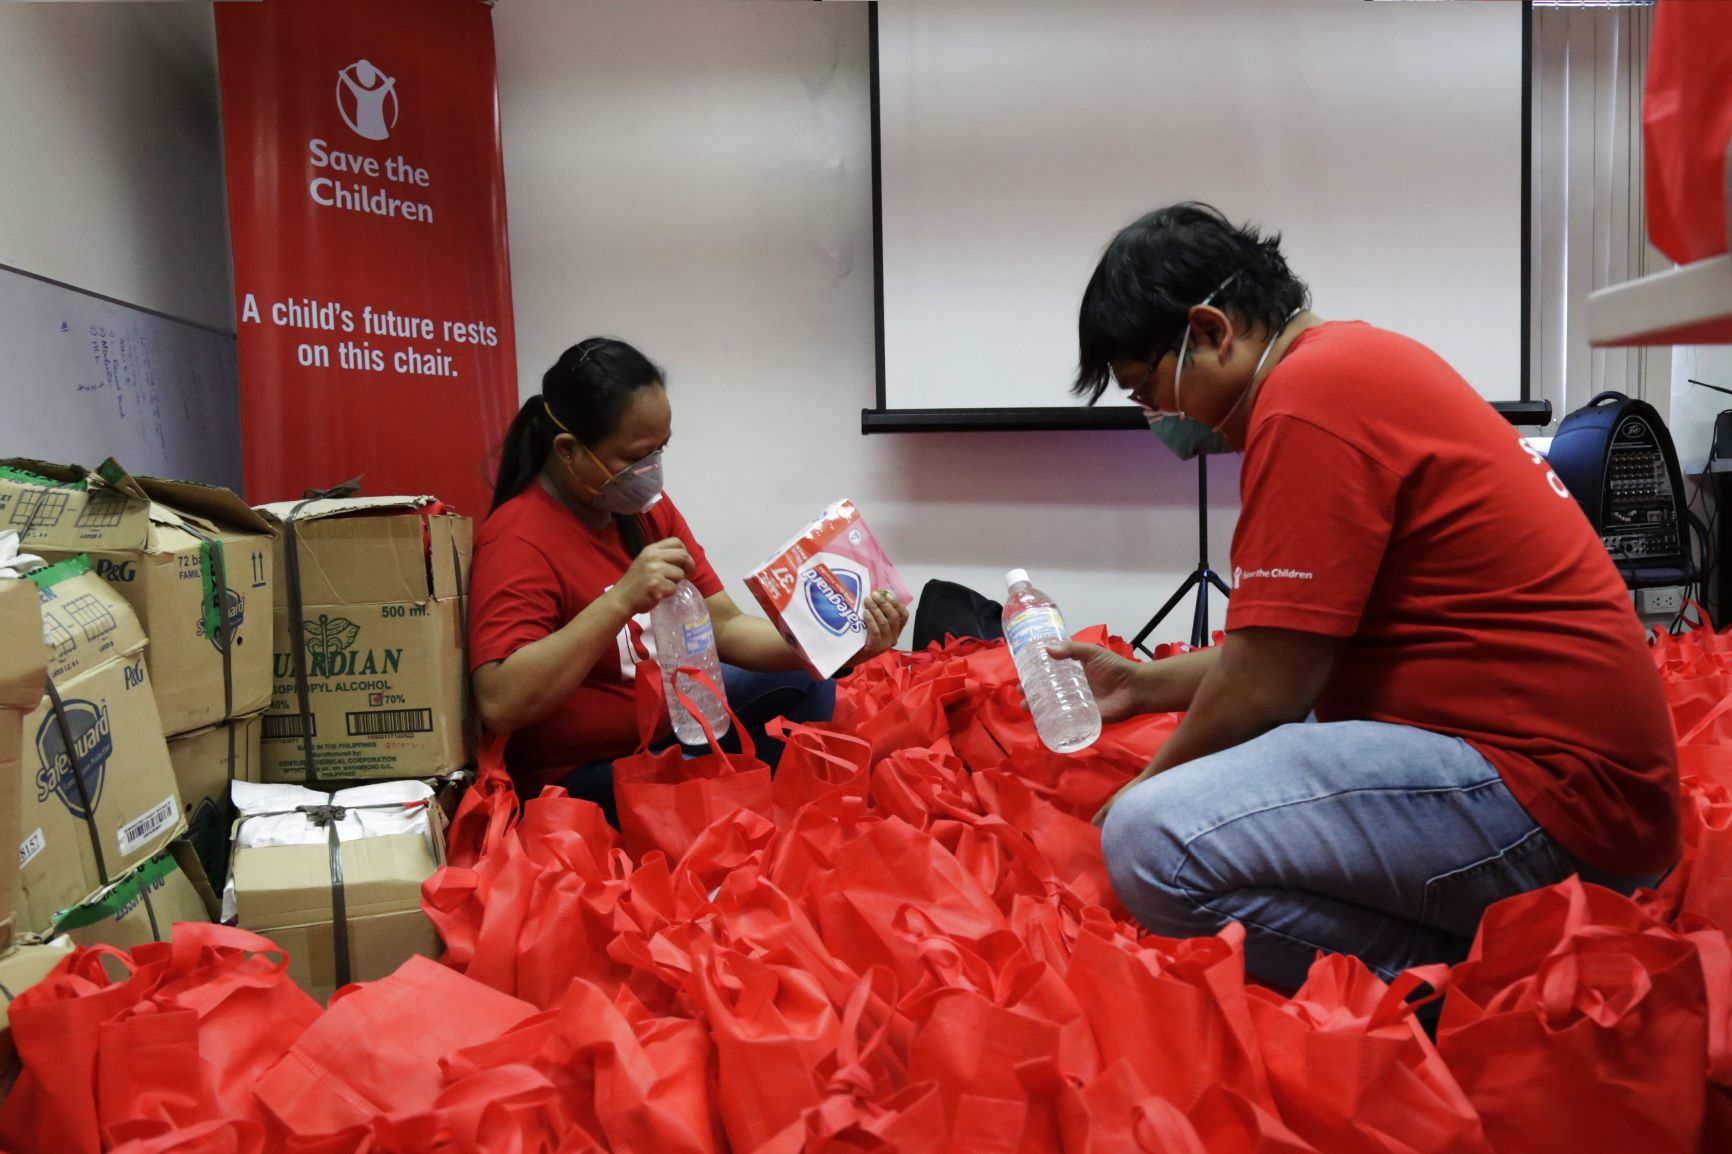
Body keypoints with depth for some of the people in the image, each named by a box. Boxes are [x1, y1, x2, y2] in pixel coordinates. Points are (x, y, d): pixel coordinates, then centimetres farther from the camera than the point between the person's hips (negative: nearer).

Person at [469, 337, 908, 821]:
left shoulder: (649, 507, 0)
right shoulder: (519, 538, -22)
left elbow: (725, 628, 0)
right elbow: (499, 705, -33)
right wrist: (621, 600, -37)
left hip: (670, 717, 8)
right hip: (585, 771, -8)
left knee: (805, 684, 6)